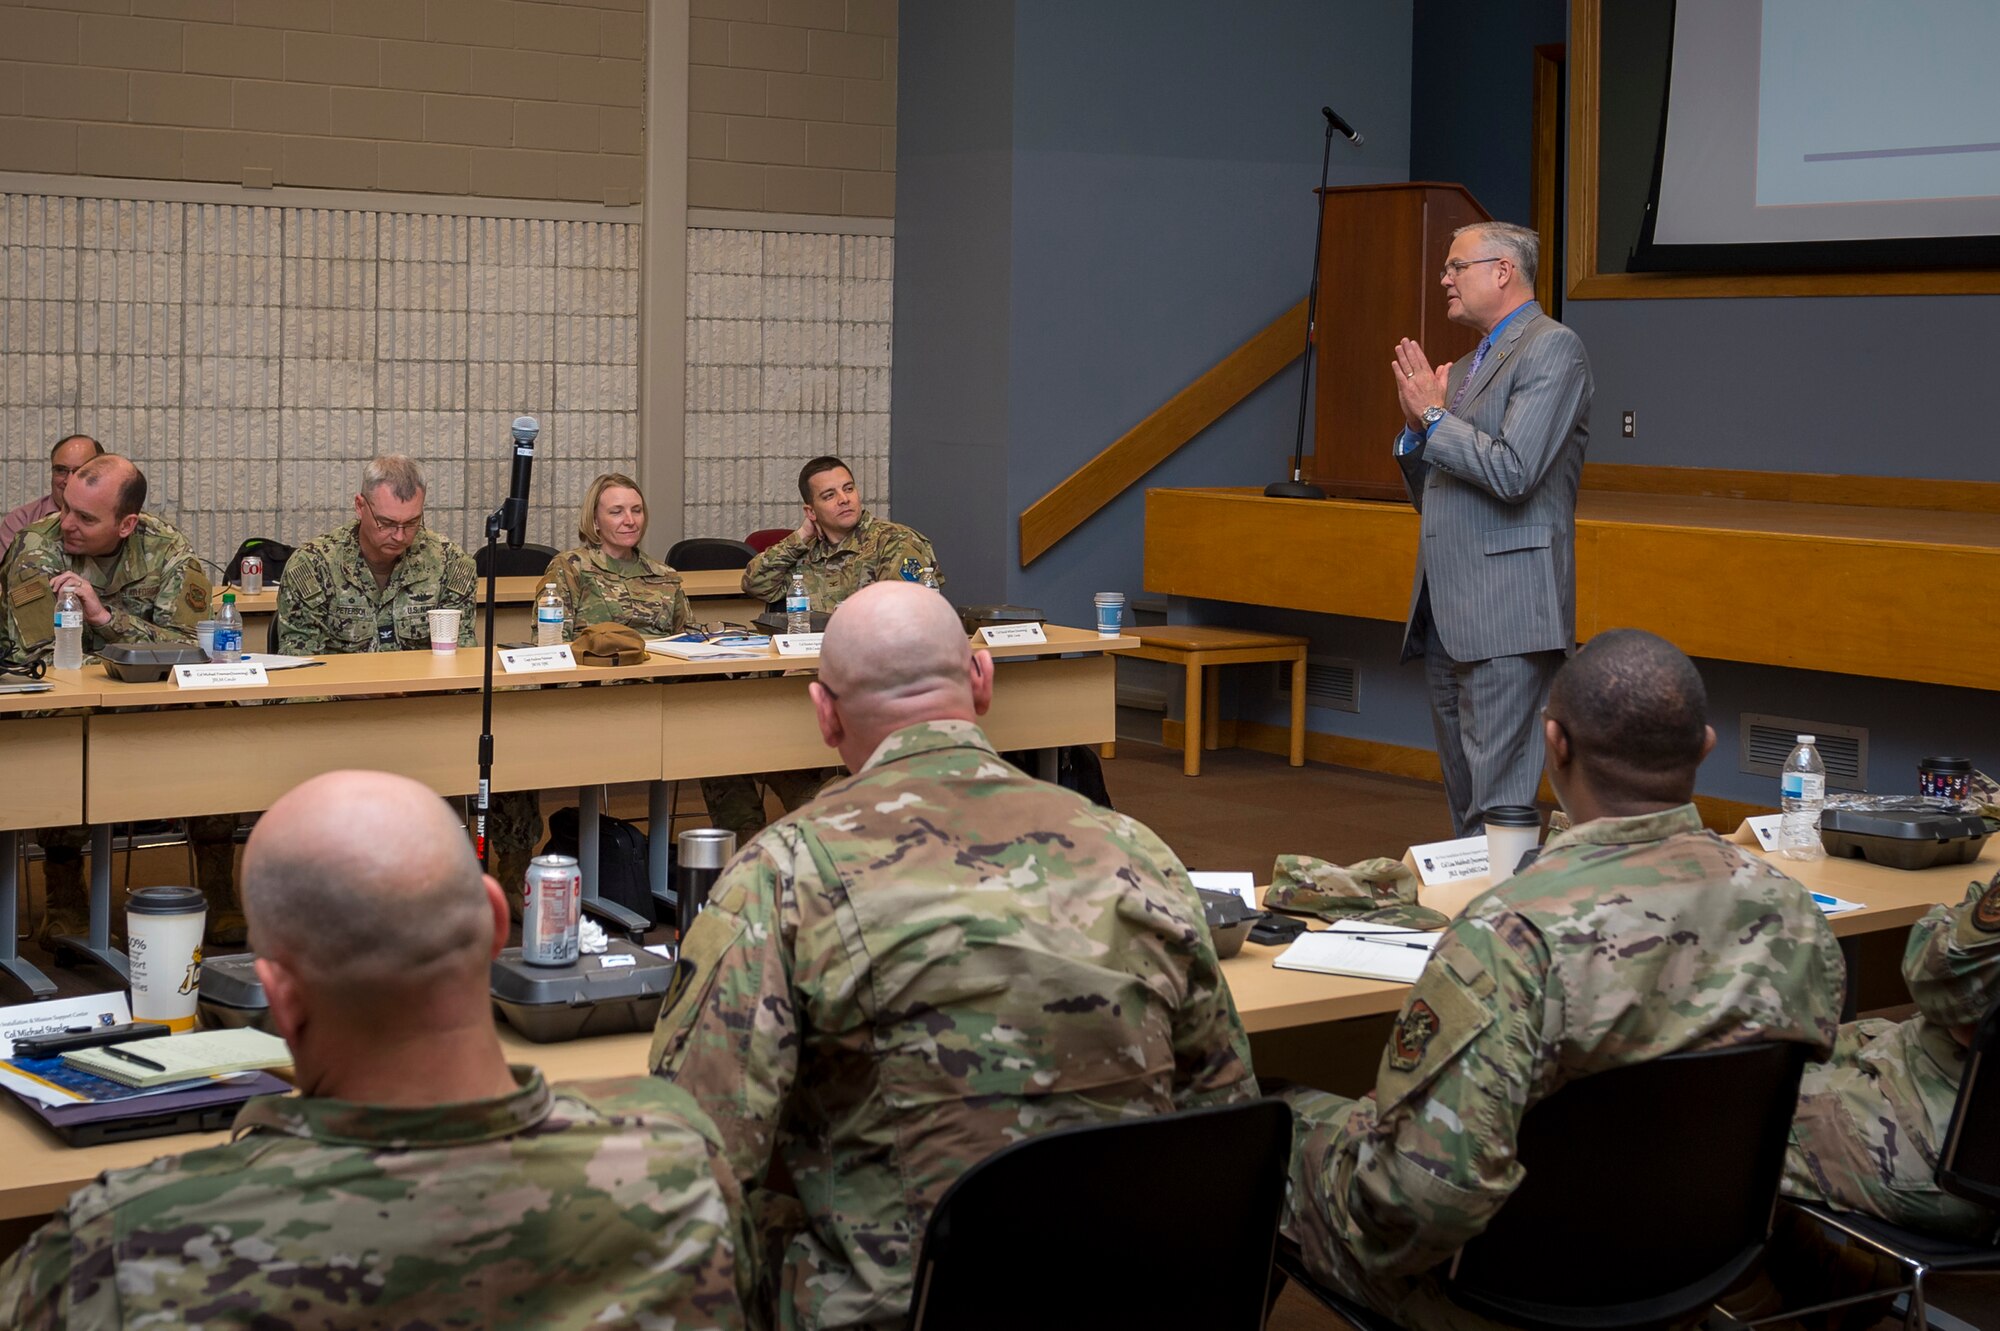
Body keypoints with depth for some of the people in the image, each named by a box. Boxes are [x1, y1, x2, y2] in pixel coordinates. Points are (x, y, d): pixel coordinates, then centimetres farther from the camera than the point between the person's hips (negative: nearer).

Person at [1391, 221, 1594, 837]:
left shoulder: (1553, 348, -7)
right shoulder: (1464, 369, 20)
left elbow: (1512, 472, -19)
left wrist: (1434, 417, -8)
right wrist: (1416, 425, 5)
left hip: (1505, 611, -9)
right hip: (1446, 613, 9)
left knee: (1497, 797, -11)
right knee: (1461, 791, 13)